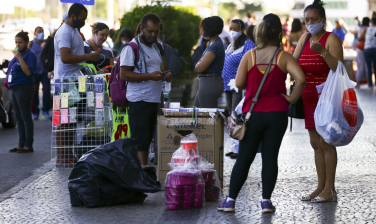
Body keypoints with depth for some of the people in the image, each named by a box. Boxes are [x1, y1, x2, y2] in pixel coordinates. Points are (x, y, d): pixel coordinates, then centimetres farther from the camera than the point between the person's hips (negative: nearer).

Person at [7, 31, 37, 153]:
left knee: (26, 117, -6)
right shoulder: (18, 53, 15)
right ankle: (21, 145, 17)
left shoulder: (30, 55, -11)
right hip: (15, 88, 9)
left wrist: (19, 57, -25)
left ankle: (28, 145, -4)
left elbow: (28, 72, -23)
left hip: (24, 88, -9)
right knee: (19, 117, 11)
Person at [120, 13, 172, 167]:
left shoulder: (157, 47, 18)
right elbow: (124, 74, -14)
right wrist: (149, 76, -21)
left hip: (155, 100, 8)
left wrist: (166, 76, 2)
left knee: (147, 139, 8)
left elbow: (162, 68, 28)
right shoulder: (131, 48, -7)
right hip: (139, 101, -8)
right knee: (140, 139, -10)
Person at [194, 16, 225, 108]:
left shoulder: (215, 46, -19)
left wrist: (198, 64, 1)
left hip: (210, 83, -11)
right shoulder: (212, 43, 14)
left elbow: (200, 68, -21)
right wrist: (200, 63, -3)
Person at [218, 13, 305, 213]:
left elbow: (239, 83, -6)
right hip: (277, 114, -1)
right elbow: (300, 79, -18)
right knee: (270, 157, 5)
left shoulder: (249, 56, -2)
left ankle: (230, 200, 7)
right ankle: (266, 200, 4)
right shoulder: (284, 57, -5)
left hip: (253, 113, 1)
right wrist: (292, 98, -5)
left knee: (244, 158, 7)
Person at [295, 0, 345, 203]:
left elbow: (338, 68, -21)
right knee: (316, 143, 10)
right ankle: (321, 187, 16)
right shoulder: (305, 38, 12)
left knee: (326, 143, -6)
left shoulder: (331, 39, -9)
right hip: (309, 98, 7)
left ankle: (330, 190, -3)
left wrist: (323, 52, -32)